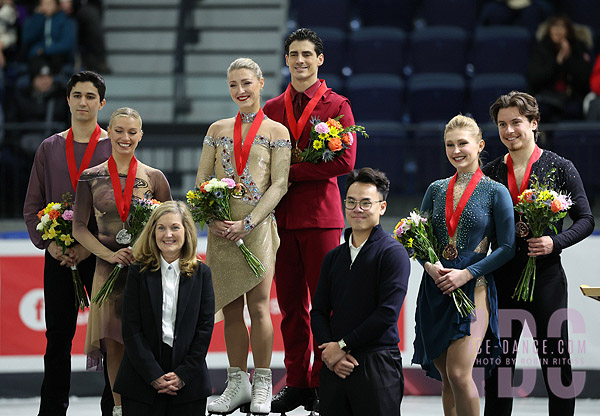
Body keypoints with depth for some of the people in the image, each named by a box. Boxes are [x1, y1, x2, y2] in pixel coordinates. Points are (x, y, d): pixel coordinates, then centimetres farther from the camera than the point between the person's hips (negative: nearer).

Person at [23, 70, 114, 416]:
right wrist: (48, 243, -6)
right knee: (58, 336, 5)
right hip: (59, 256, 2)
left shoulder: (115, 148, 2)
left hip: (102, 255, -2)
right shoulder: (50, 149, 10)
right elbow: (32, 206, 10)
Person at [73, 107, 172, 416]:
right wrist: (110, 255, -8)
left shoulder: (154, 178, 4)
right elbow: (80, 228, 5)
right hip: (109, 268, 1)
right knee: (113, 339, 2)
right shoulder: (91, 178, 4)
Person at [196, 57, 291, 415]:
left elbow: (279, 185, -4)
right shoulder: (218, 130, 12)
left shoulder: (276, 131, 3)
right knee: (231, 308, 5)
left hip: (257, 226, -3)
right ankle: (238, 383, 12)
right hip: (221, 230, 3)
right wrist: (212, 219, -6)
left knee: (258, 305, -7)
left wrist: (247, 223, -12)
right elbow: (202, 179, 11)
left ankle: (262, 385, 1)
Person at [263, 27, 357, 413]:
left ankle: (324, 383, 0)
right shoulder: (272, 109, 15)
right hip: (282, 216, 4)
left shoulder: (337, 106, 3)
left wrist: (291, 173, -10)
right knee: (291, 304, 6)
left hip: (321, 214, -4)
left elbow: (345, 161, -8)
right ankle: (296, 383, 11)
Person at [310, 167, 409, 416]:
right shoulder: (333, 257, 16)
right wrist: (331, 353, -6)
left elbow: (387, 313, -12)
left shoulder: (392, 253, -3)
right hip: (334, 367, 5)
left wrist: (342, 345, -11)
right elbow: (318, 312, 12)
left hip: (377, 365, -5)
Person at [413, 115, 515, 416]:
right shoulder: (436, 190, 12)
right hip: (435, 290, 5)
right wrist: (430, 266, -8)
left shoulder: (495, 192, 0)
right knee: (445, 379, 5)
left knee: (459, 374, -16)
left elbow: (507, 247, -2)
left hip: (474, 289, -4)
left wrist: (466, 274, -12)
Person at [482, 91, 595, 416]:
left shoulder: (560, 168, -2)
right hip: (503, 277, 3)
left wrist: (555, 242, -16)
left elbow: (585, 220, 0)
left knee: (556, 361, 1)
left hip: (546, 277, -3)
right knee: (498, 363, 8)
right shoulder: (491, 173, 8)